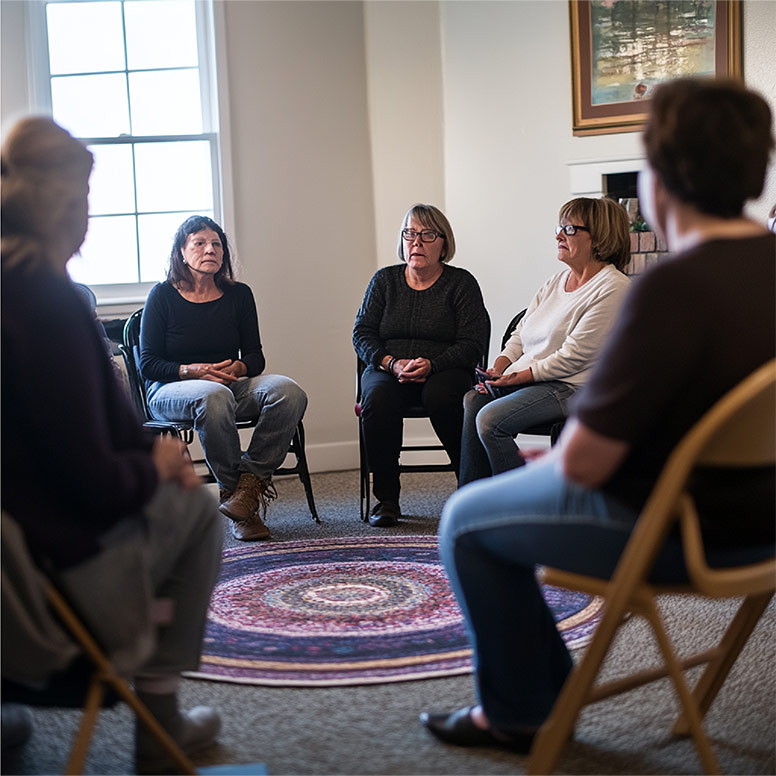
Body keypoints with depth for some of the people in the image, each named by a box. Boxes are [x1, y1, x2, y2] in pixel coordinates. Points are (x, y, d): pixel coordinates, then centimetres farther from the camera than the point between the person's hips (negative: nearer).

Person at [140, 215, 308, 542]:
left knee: (288, 391, -27)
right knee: (214, 396, -40)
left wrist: (237, 368, -15)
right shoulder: (162, 295, 0)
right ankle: (237, 498, -27)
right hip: (170, 390, -4)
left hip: (231, 384, 4)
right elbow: (148, 363, -4)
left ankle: (249, 481, -25)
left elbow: (255, 357, 9)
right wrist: (193, 371, -20)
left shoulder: (238, 295, 10)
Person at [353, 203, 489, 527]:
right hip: (388, 370, 2)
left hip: (445, 370, -2)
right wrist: (392, 363, -12)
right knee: (376, 397, -32)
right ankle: (386, 498, -22)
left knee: (439, 395, -37)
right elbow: (362, 333, 8)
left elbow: (472, 343, -4)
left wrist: (432, 364, -21)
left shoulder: (461, 283, 4)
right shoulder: (384, 280, 13)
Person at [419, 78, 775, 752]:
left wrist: (554, 457, -1)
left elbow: (584, 461, -26)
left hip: (683, 531, -9)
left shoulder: (672, 290, -30)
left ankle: (519, 711, 26)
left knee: (468, 521, 12)